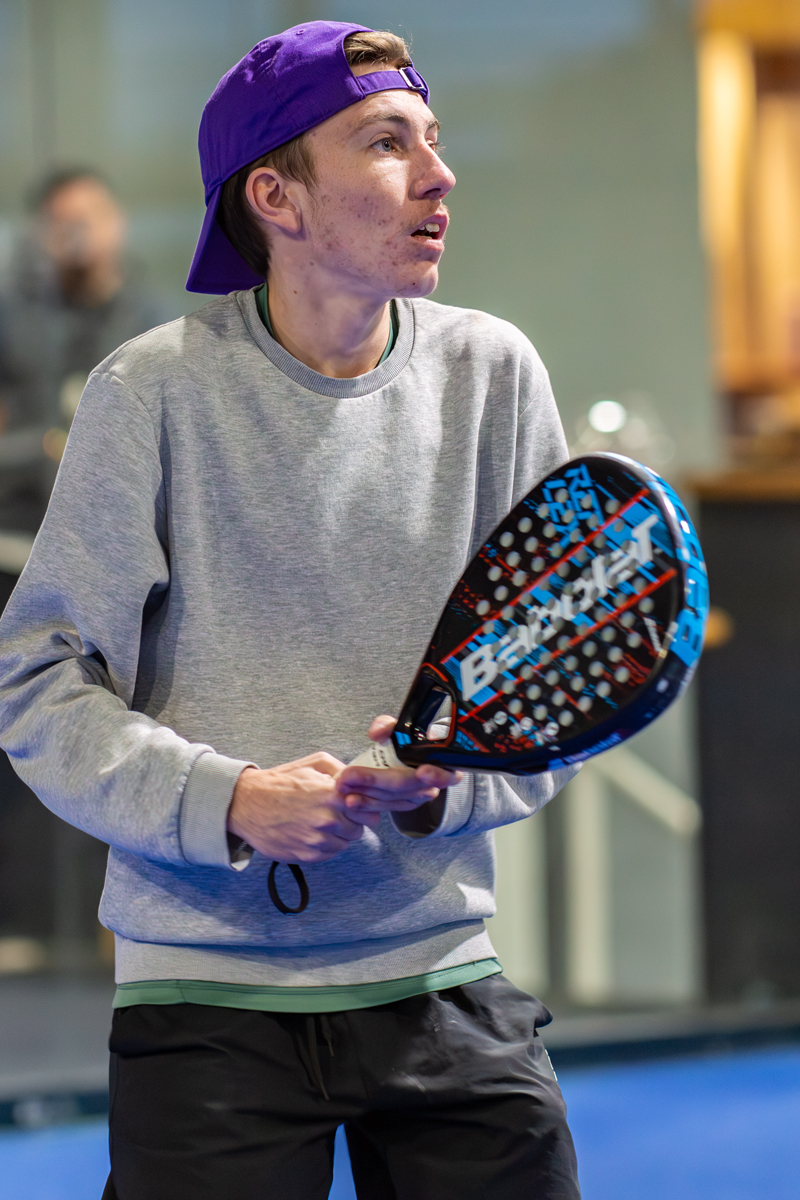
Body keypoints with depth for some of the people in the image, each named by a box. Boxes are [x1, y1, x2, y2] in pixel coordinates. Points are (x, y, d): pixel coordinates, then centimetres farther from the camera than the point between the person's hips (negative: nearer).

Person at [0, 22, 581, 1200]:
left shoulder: (490, 374, 3)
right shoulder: (158, 391, -5)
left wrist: (446, 782, -14)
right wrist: (226, 802, -18)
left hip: (441, 980, 3)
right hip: (207, 995, -3)